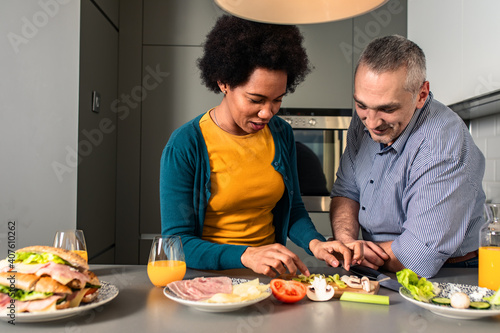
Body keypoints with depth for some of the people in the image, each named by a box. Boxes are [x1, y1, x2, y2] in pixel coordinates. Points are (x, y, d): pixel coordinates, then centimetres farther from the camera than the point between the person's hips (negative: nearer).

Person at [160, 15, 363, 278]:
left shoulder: (281, 134, 3)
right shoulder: (185, 146, -13)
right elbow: (177, 243, -13)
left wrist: (315, 243, -7)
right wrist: (247, 256, -27)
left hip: (269, 275, 2)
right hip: (210, 277, -2)